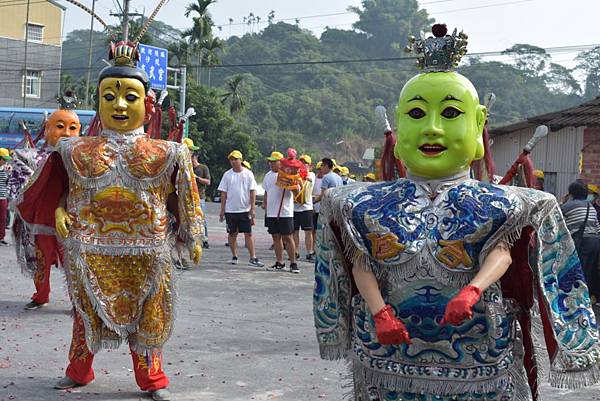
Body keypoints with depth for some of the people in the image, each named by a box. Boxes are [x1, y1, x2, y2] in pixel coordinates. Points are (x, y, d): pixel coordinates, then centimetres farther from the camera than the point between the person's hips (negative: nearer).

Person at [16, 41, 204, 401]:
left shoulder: (165, 153, 0)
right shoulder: (79, 151, 3)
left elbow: (178, 197, 4)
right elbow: (67, 189, 12)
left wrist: (193, 238, 4)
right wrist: (61, 210, -7)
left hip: (144, 251, -1)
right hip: (89, 250, 1)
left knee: (146, 313, 7)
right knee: (87, 309, 15)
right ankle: (78, 371, 35)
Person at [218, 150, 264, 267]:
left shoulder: (248, 174, 0)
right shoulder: (227, 175, 3)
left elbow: (252, 191, -1)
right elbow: (223, 193, 5)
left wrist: (252, 208, -7)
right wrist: (222, 210, 1)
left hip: (245, 209, -1)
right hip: (230, 210, 1)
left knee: (248, 233, -2)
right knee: (232, 233, 9)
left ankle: (253, 258, -2)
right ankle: (234, 256, 20)